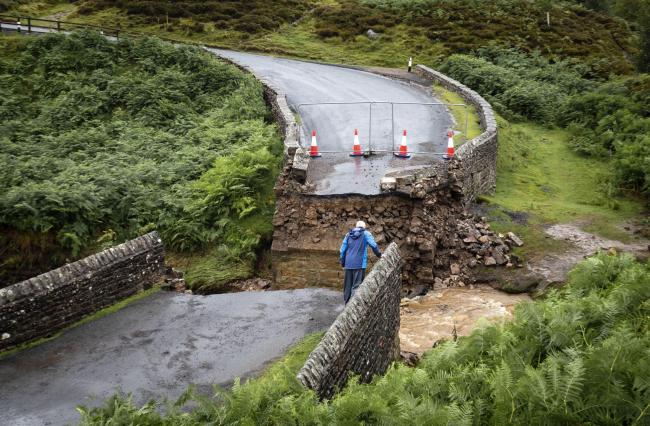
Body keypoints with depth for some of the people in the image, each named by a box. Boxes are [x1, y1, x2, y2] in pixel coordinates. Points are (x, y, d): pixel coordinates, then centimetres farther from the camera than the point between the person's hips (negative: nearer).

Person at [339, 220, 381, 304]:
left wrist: (342, 262, 18)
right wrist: (379, 254, 4)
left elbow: (343, 249, 11)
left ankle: (347, 303, 20)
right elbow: (373, 245, -10)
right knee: (356, 286, -4)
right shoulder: (366, 234, 0)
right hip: (359, 264, -4)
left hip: (348, 264, 4)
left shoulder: (348, 235, 11)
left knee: (347, 285, 12)